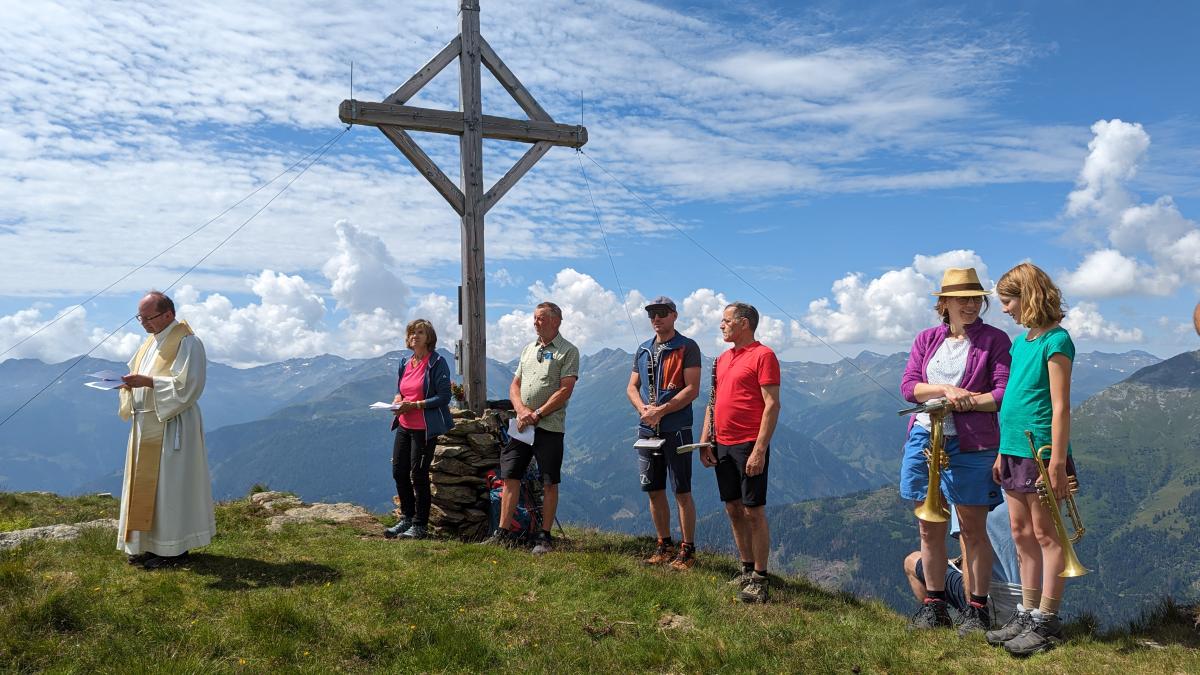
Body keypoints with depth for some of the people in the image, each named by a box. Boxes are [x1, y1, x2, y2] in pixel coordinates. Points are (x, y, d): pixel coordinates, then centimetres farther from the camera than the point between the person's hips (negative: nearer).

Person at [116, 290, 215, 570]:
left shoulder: (187, 343, -12)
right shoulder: (151, 341, 15)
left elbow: (187, 385, -20)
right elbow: (137, 373, 20)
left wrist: (147, 382, -24)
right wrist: (129, 382, -2)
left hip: (171, 427, -9)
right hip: (145, 425, 9)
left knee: (169, 484, -4)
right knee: (144, 484, 12)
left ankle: (173, 547, 5)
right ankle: (149, 544, 21)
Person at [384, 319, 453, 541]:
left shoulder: (437, 363, -10)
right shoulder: (405, 362, 11)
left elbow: (443, 397, -15)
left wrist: (415, 405, -21)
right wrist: (397, 400, -1)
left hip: (424, 428, -7)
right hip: (404, 425, 7)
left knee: (418, 474, -1)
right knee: (399, 472, 11)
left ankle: (420, 525, 13)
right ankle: (406, 517, 28)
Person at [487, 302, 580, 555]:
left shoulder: (568, 351, -2)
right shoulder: (528, 349, 18)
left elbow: (565, 391, -11)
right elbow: (515, 385, 16)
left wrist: (537, 414, -15)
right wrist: (521, 410, -4)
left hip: (549, 426, -6)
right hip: (521, 425, 6)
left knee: (549, 483, 1)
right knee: (510, 477, 4)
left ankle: (545, 537, 9)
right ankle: (503, 532, 10)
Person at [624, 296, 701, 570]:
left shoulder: (687, 348, -5)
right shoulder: (643, 350, 14)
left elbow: (692, 389, -13)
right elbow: (632, 387, 13)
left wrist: (660, 411, -17)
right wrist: (643, 408, -8)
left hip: (676, 429, -6)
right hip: (647, 430, 6)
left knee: (682, 492, -1)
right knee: (654, 492, 11)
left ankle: (687, 550, 9)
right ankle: (664, 546, 23)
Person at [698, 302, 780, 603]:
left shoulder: (763, 355, -8)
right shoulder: (722, 359, 16)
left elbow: (772, 404, -14)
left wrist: (760, 449, -19)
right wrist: (705, 440, 11)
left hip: (749, 446, -8)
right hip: (722, 445, 8)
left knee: (753, 511, -2)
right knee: (733, 509, 12)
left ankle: (759, 579, 8)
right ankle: (747, 569, 24)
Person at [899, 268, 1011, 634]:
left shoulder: (995, 339, 1)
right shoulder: (926, 339, 11)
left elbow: (1003, 394, -8)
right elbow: (908, 387, 0)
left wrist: (963, 402, -16)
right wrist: (947, 390, -14)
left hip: (971, 444, -3)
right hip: (924, 438, 4)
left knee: (973, 530, 3)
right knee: (930, 528, 10)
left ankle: (977, 608, 18)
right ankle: (934, 604, 23)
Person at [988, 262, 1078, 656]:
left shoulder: (1055, 341, -12)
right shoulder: (1020, 341, 13)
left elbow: (1060, 407, -16)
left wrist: (1057, 463, -18)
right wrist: (1003, 452, 15)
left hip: (1040, 451, -8)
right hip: (1014, 450, 8)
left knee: (1045, 535, 2)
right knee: (1022, 534, 13)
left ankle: (1046, 623, 11)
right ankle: (1027, 615, 23)